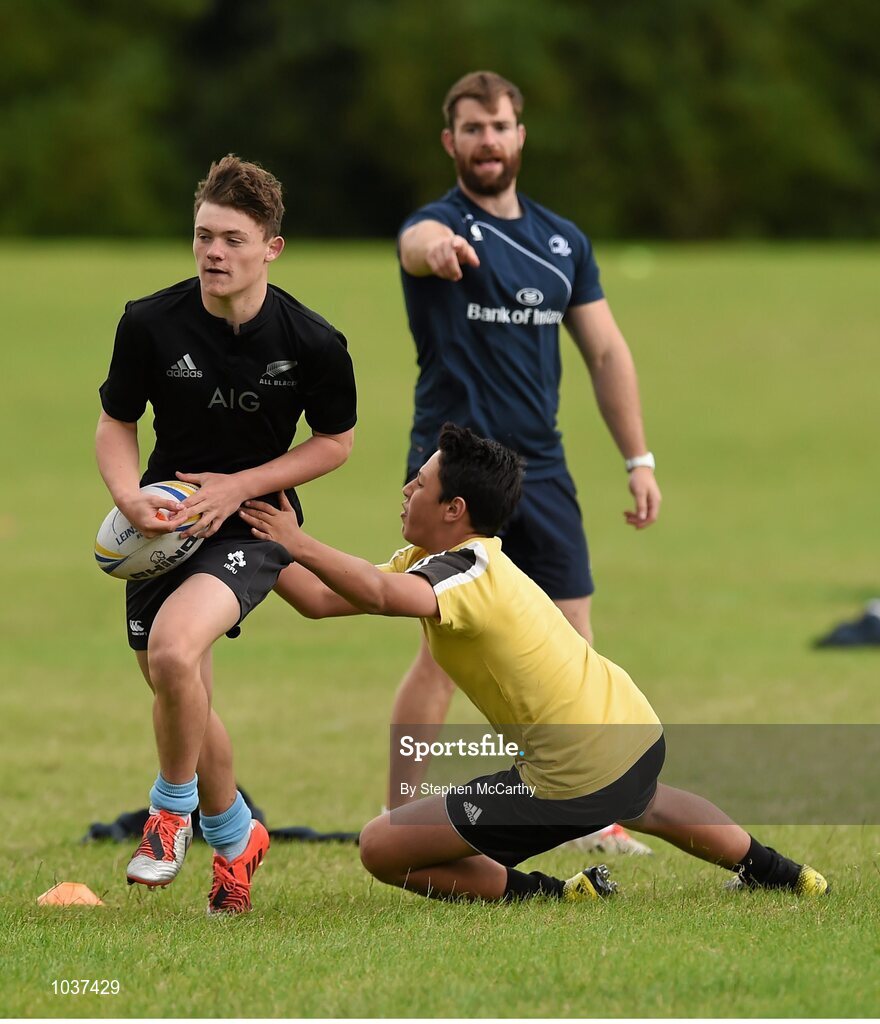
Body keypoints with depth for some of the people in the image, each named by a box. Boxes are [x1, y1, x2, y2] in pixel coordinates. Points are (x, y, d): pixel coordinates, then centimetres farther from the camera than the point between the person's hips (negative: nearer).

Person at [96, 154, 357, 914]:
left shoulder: (313, 344, -15)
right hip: (167, 523, 4)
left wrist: (238, 484, -12)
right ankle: (234, 839, 37)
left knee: (171, 650, -29)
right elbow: (116, 423, 3)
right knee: (181, 699, 11)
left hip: (252, 525, -4)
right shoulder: (151, 324, -11)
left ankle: (172, 808, -4)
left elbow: (336, 441, 0)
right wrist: (129, 495, -18)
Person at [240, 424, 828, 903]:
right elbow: (320, 601, 10)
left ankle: (557, 894, -6)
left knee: (382, 849, -4)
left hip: (576, 783, -10)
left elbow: (382, 594, -42)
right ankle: (771, 870, 54)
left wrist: (300, 545, -37)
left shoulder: (464, 571, -19)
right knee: (643, 805, 47)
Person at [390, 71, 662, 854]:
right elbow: (421, 242, -33)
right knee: (444, 650, -9)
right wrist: (433, 247, -59)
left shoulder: (564, 241, 12)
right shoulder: (443, 224, -7)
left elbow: (605, 350, 17)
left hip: (541, 466, 6)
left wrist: (639, 459, 10)